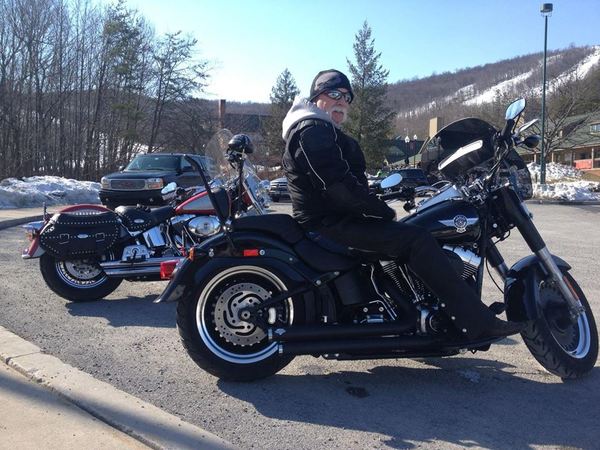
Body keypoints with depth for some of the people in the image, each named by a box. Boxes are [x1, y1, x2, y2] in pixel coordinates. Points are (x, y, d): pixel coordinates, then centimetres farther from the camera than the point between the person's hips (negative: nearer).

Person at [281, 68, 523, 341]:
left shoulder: (326, 132, 23)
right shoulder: (312, 130, -12)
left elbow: (352, 182, 20)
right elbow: (337, 185, -23)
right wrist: (383, 212, -16)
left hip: (334, 218, 11)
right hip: (329, 224, -11)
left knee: (412, 234, 16)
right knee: (417, 239, -20)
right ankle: (477, 324, -21)